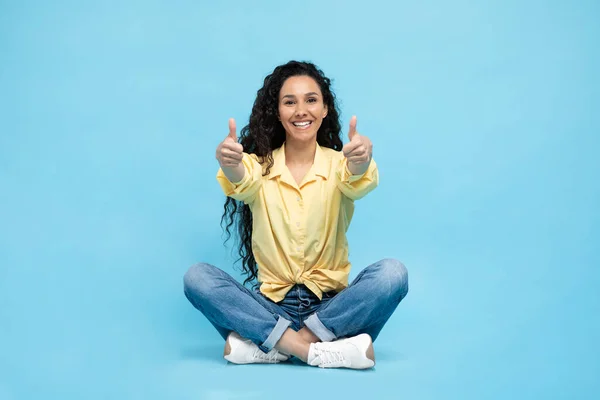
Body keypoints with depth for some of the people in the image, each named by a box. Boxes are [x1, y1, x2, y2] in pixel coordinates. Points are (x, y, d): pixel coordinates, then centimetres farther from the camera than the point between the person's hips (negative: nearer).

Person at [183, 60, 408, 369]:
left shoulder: (338, 163, 0)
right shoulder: (260, 167, 2)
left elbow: (358, 181, -24)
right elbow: (242, 182, -22)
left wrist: (362, 161, -49)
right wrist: (229, 163, -47)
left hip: (330, 307, 0)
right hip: (272, 306, 1)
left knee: (392, 273, -26)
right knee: (197, 277, -22)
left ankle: (268, 344, -26)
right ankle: (316, 350, -30)